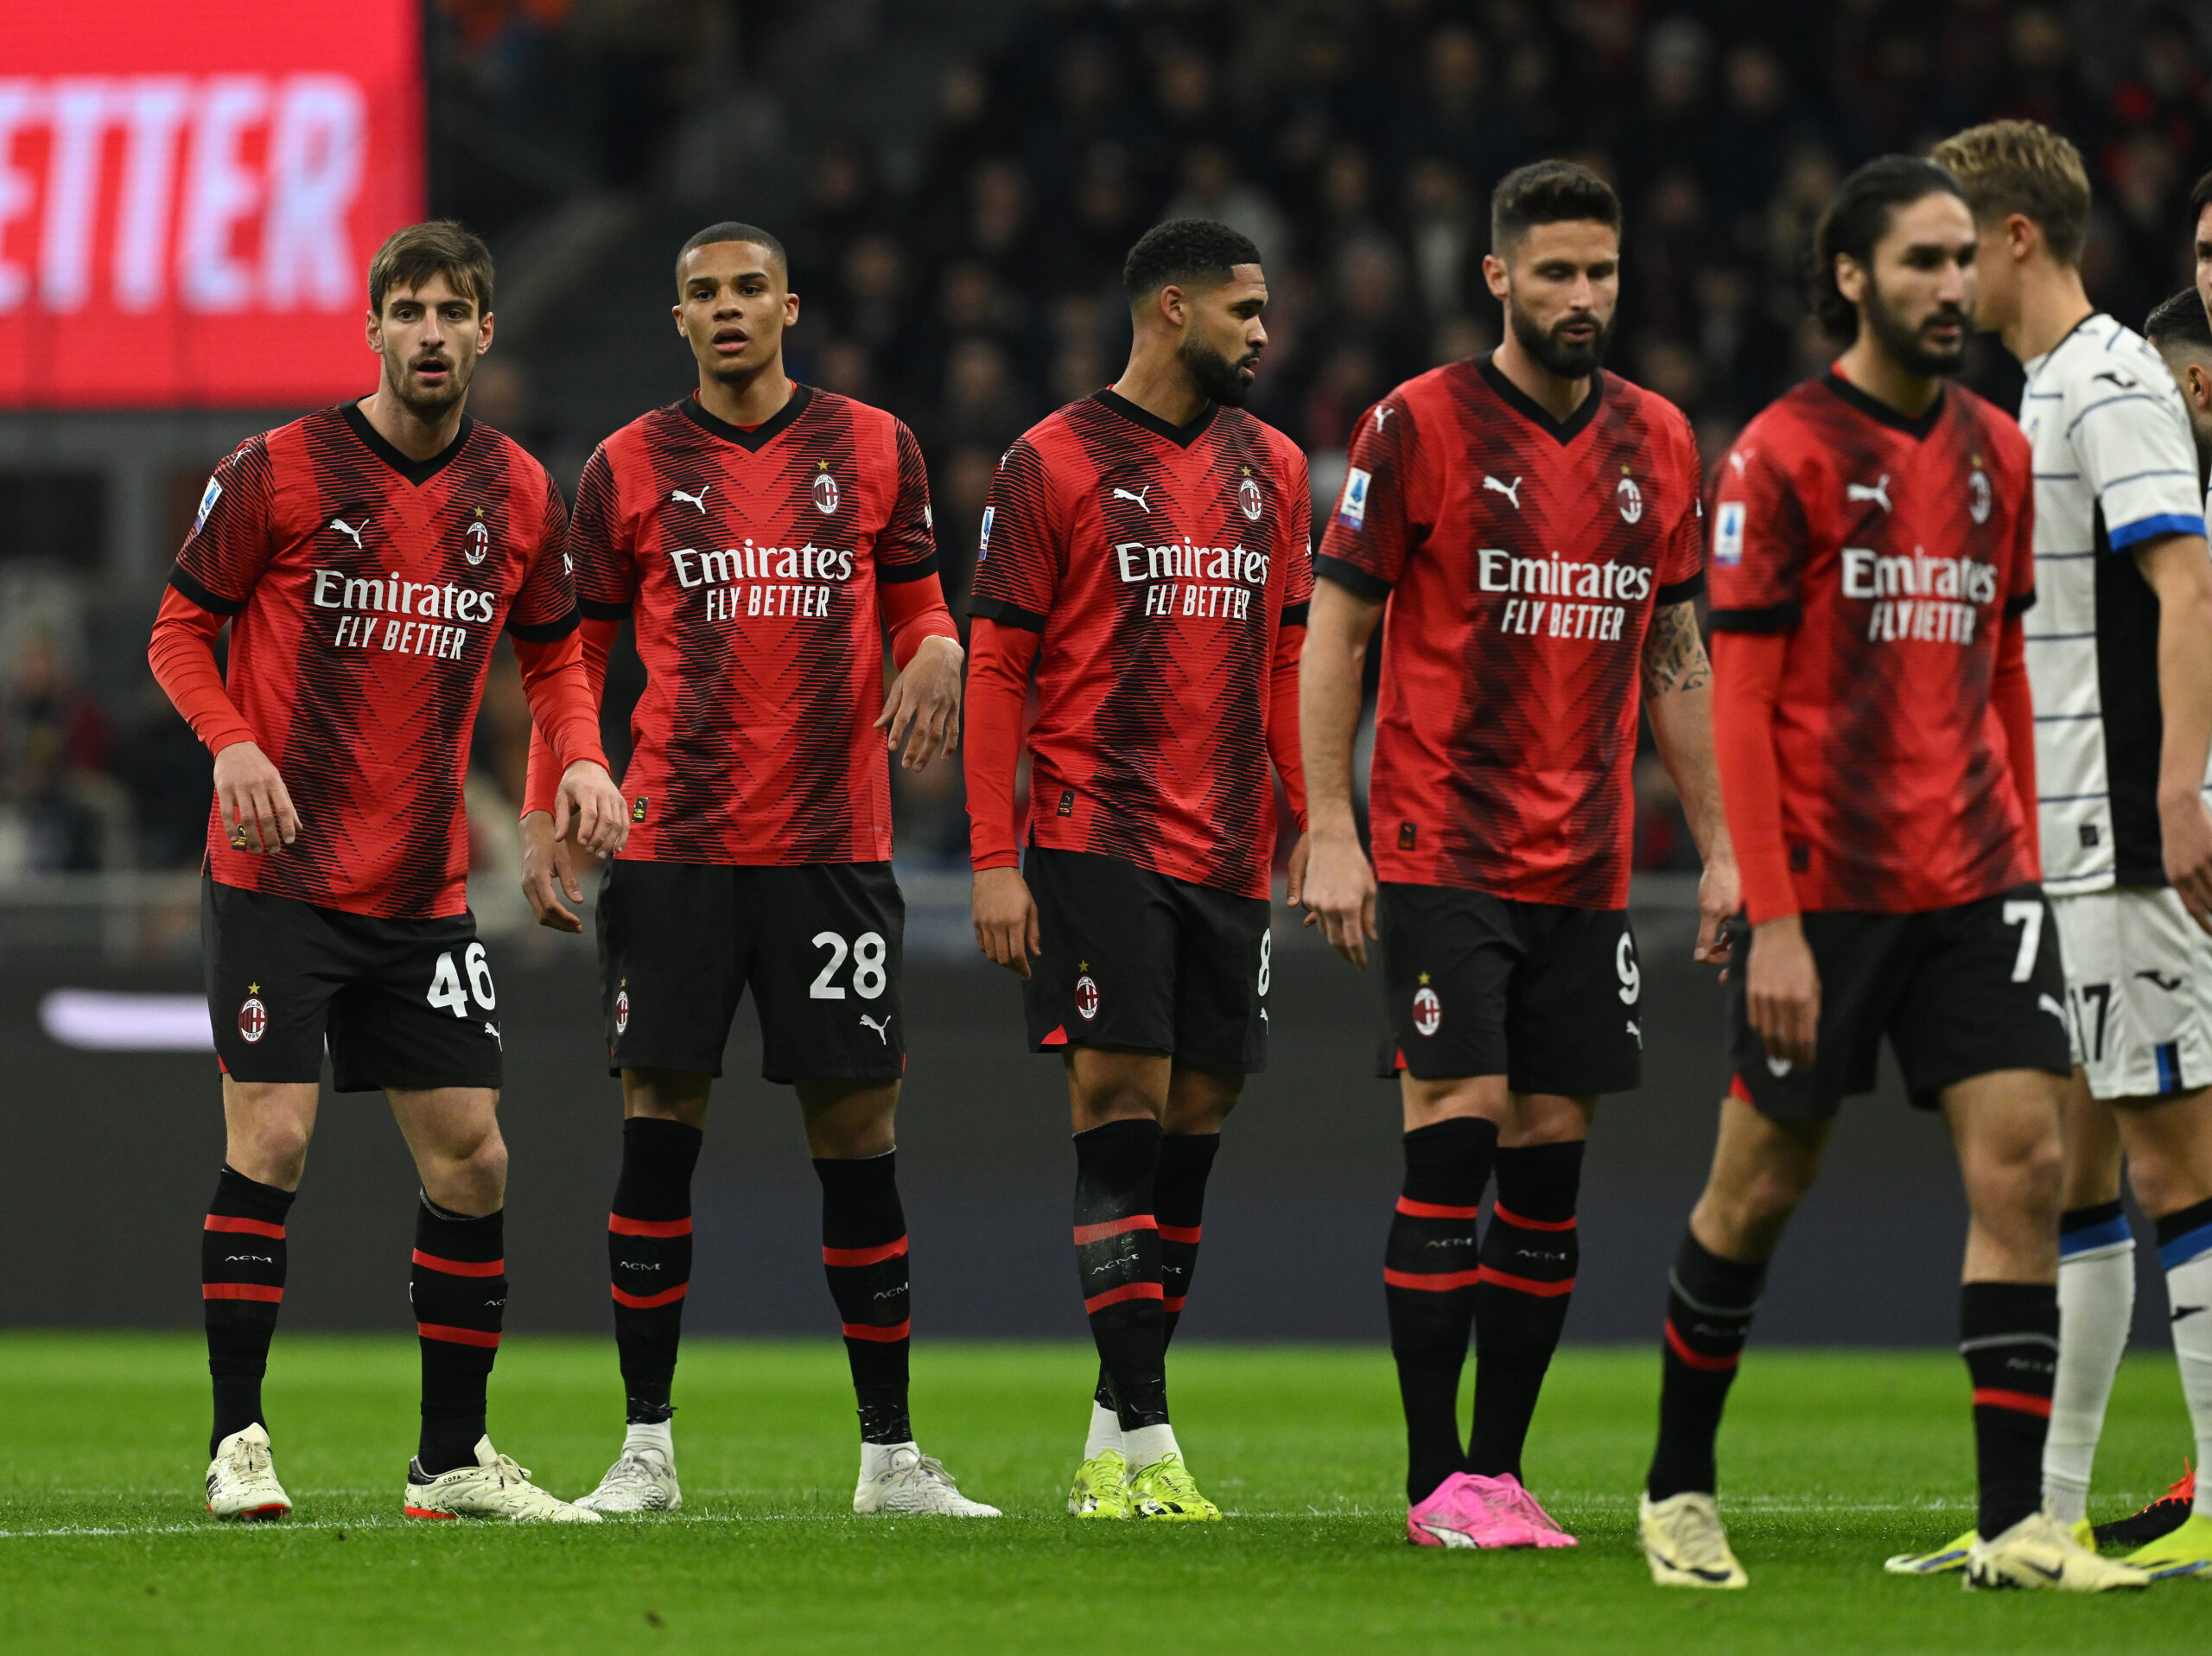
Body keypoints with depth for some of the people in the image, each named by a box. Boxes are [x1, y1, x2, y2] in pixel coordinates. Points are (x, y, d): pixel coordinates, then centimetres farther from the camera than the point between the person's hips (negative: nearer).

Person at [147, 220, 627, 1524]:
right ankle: (239, 1443, -2)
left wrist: (582, 757, -2)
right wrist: (235, 746, -18)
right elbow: (181, 631, 0)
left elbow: (554, 651, 18)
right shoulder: (279, 472, -7)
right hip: (281, 874, -4)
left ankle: (454, 1456, 13)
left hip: (426, 891, 4)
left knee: (472, 1159, 3)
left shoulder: (519, 495, 5)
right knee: (274, 1139, -11)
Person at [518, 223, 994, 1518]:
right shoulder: (632, 468, 6)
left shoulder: (872, 449, 7)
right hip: (673, 847, 0)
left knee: (858, 1128, 1)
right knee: (659, 1121, -3)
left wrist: (935, 648, -9)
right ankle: (648, 1448, 3)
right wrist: (545, 812, 1)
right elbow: (577, 651, 10)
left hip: (834, 840, 0)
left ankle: (892, 1453, 8)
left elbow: (917, 598, 14)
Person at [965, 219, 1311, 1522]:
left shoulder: (1272, 469, 14)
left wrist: (1313, 825, 10)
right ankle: (1144, 1441, -14)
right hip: (1096, 839, -6)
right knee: (1123, 1106, -12)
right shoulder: (1053, 465, -2)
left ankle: (1113, 1434, 12)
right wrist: (994, 861, -8)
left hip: (1228, 853, 6)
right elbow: (997, 667, -3)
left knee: (1197, 1117, 4)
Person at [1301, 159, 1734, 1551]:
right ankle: (1438, 1480, -7)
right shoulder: (1420, 427, -4)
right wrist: (1330, 833, -9)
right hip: (1442, 851, -5)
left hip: (1587, 865, 5)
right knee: (1456, 1136, -10)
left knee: (1552, 1158, 4)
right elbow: (1336, 628, -2)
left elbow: (1677, 654, 16)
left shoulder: (1658, 442, 10)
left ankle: (1501, 1467, 10)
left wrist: (1717, 845, 12)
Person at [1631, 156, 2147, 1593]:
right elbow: (1740, 699, -9)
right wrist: (1772, 921, -14)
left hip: (1972, 884, 5)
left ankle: (2017, 1524, -9)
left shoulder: (1997, 454, 11)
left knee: (2023, 1159, -9)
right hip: (1822, 892, -5)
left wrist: (2020, 858, 11)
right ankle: (1680, 1486, 24)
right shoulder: (1783, 455, -7)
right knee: (1761, 1188, 5)